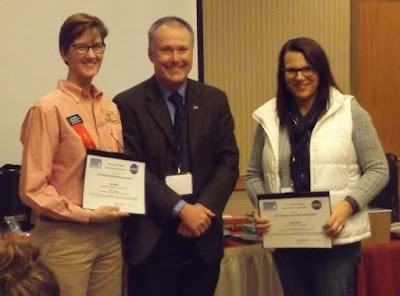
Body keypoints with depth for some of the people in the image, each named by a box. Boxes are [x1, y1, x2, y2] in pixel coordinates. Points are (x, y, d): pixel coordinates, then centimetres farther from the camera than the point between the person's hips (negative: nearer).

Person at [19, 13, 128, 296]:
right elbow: (33, 189, -12)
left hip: (110, 235, 6)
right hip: (65, 239, -6)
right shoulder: (48, 109, -11)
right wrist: (85, 215, -16)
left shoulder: (110, 108, 9)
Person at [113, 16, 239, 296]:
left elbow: (228, 162, 4)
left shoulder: (215, 100, 8)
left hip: (204, 237, 3)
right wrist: (180, 209, -16)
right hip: (152, 240, -3)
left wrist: (203, 209, -11)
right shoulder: (128, 104, -3)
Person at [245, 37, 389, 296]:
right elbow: (254, 174, 12)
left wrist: (348, 205, -16)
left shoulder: (349, 111, -2)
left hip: (337, 237, -3)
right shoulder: (269, 117, 6)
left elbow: (377, 170, -2)